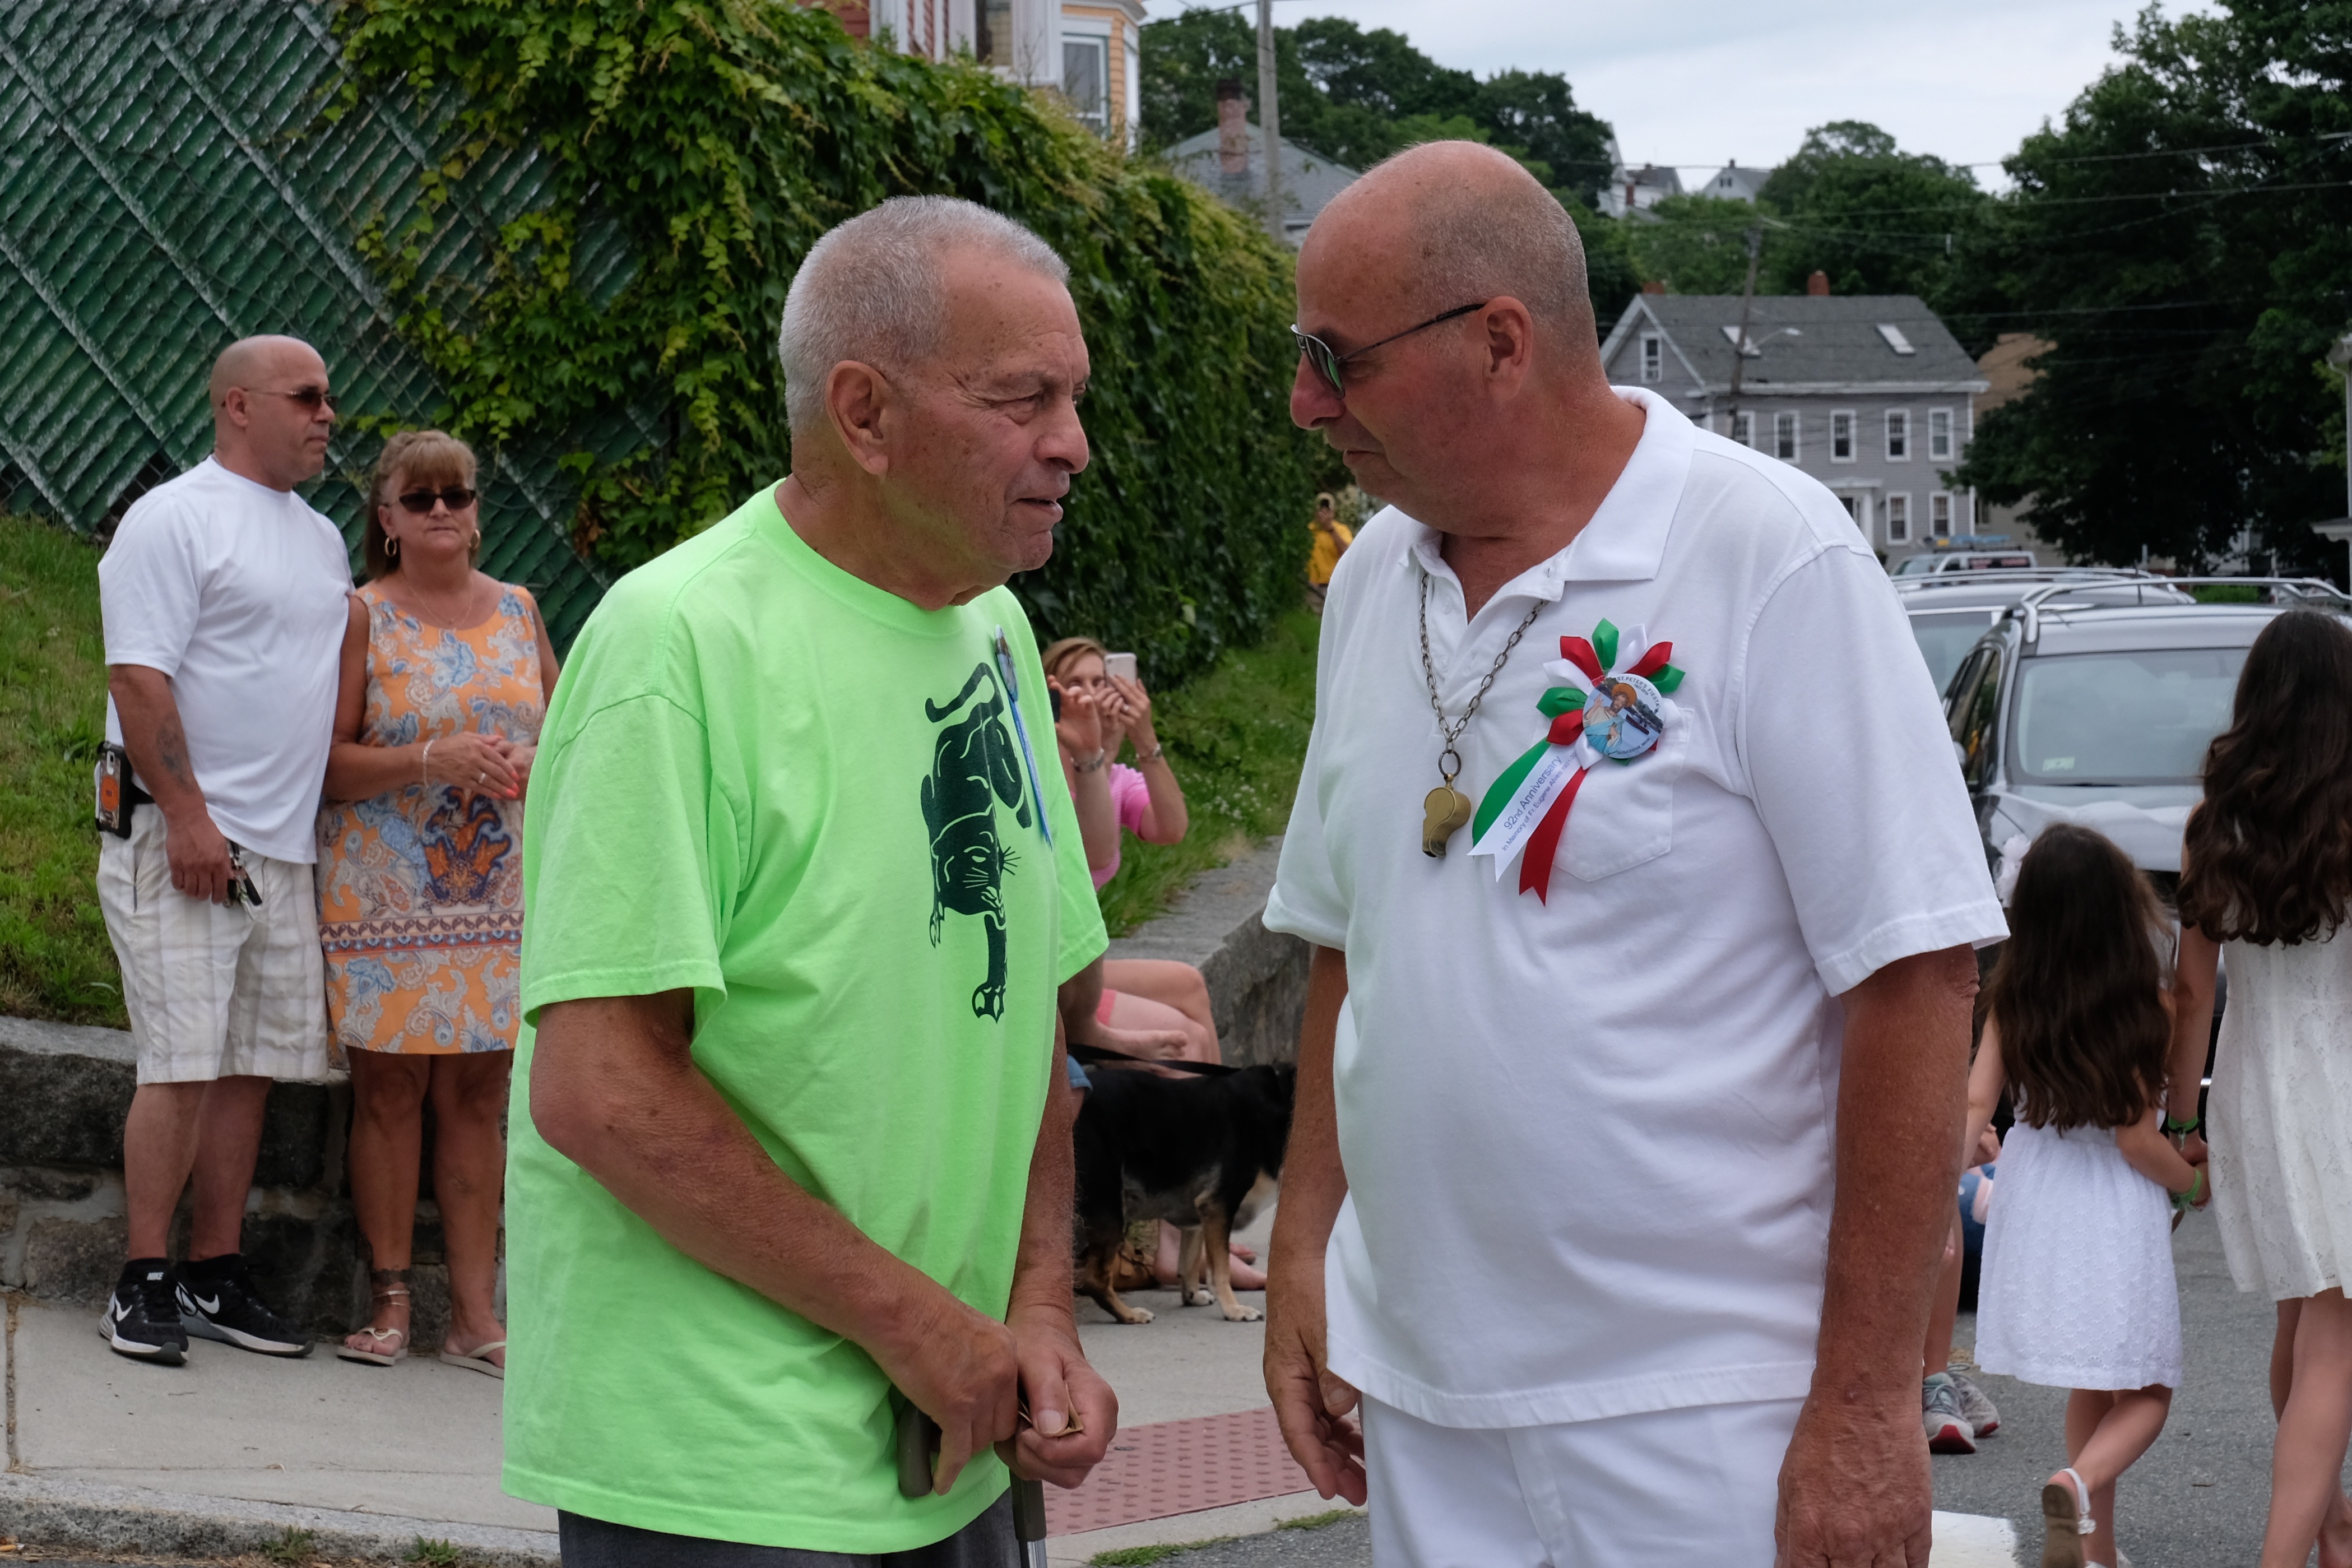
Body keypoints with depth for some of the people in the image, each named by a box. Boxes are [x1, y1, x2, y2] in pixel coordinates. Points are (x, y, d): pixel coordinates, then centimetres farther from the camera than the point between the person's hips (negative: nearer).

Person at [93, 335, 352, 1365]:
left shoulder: (322, 539, 19)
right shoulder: (174, 518, -6)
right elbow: (140, 675, -13)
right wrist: (188, 816, -19)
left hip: (284, 846, 8)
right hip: (185, 836, -8)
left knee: (254, 1065, 7)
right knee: (185, 1064, -10)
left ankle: (216, 1279, 14)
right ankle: (143, 1285, -3)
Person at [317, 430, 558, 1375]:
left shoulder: (517, 611, 12)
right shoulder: (364, 618, 1)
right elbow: (327, 764, -6)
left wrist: (535, 767, -5)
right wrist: (432, 760, -18)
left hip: (498, 897, 3)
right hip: (384, 895, -3)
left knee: (477, 1094, 3)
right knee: (389, 1087, -1)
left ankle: (476, 1313, 6)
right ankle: (388, 1297, 7)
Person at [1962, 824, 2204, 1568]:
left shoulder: (2010, 1000, -4)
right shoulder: (2145, 1006, -15)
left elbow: (1974, 1103, -8)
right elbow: (2138, 1141, -13)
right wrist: (2196, 1185, 3)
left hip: (2036, 1201, 4)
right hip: (2116, 1213, -4)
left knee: (2090, 1388, 21)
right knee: (2146, 1395, 7)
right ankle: (2078, 1483, -22)